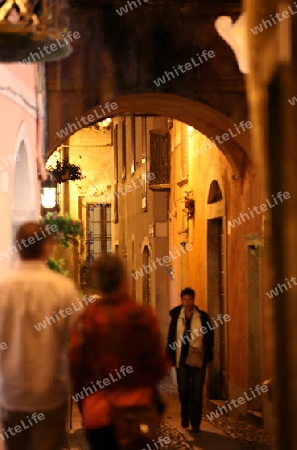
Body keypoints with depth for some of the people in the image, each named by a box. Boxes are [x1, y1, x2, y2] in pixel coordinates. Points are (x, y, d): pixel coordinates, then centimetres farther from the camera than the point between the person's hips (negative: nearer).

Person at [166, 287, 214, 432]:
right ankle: (185, 417, 27)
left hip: (198, 360, -1)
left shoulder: (202, 316, -1)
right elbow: (171, 337, 5)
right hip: (181, 359, 1)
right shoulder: (176, 316, 2)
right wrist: (171, 357, 0)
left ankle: (196, 423, 10)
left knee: (197, 393, 2)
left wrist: (207, 356, -6)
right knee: (183, 390, 5)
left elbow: (209, 336, 2)